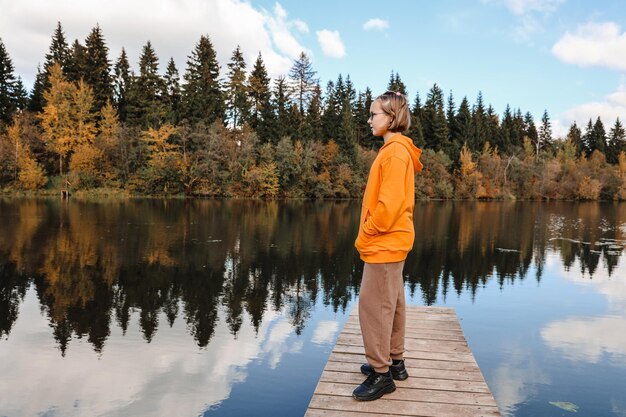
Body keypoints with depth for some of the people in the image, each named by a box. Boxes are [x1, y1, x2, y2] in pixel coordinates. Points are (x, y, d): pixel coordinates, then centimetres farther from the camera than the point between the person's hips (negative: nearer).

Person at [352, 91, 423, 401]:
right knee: (390, 304, 16)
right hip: (390, 242, 10)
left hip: (384, 243, -10)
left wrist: (365, 235, -13)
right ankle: (395, 363, 27)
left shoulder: (395, 152, -16)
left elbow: (389, 204, -23)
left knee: (373, 305, -4)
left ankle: (381, 374, 6)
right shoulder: (394, 150, 14)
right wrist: (369, 235, 14)